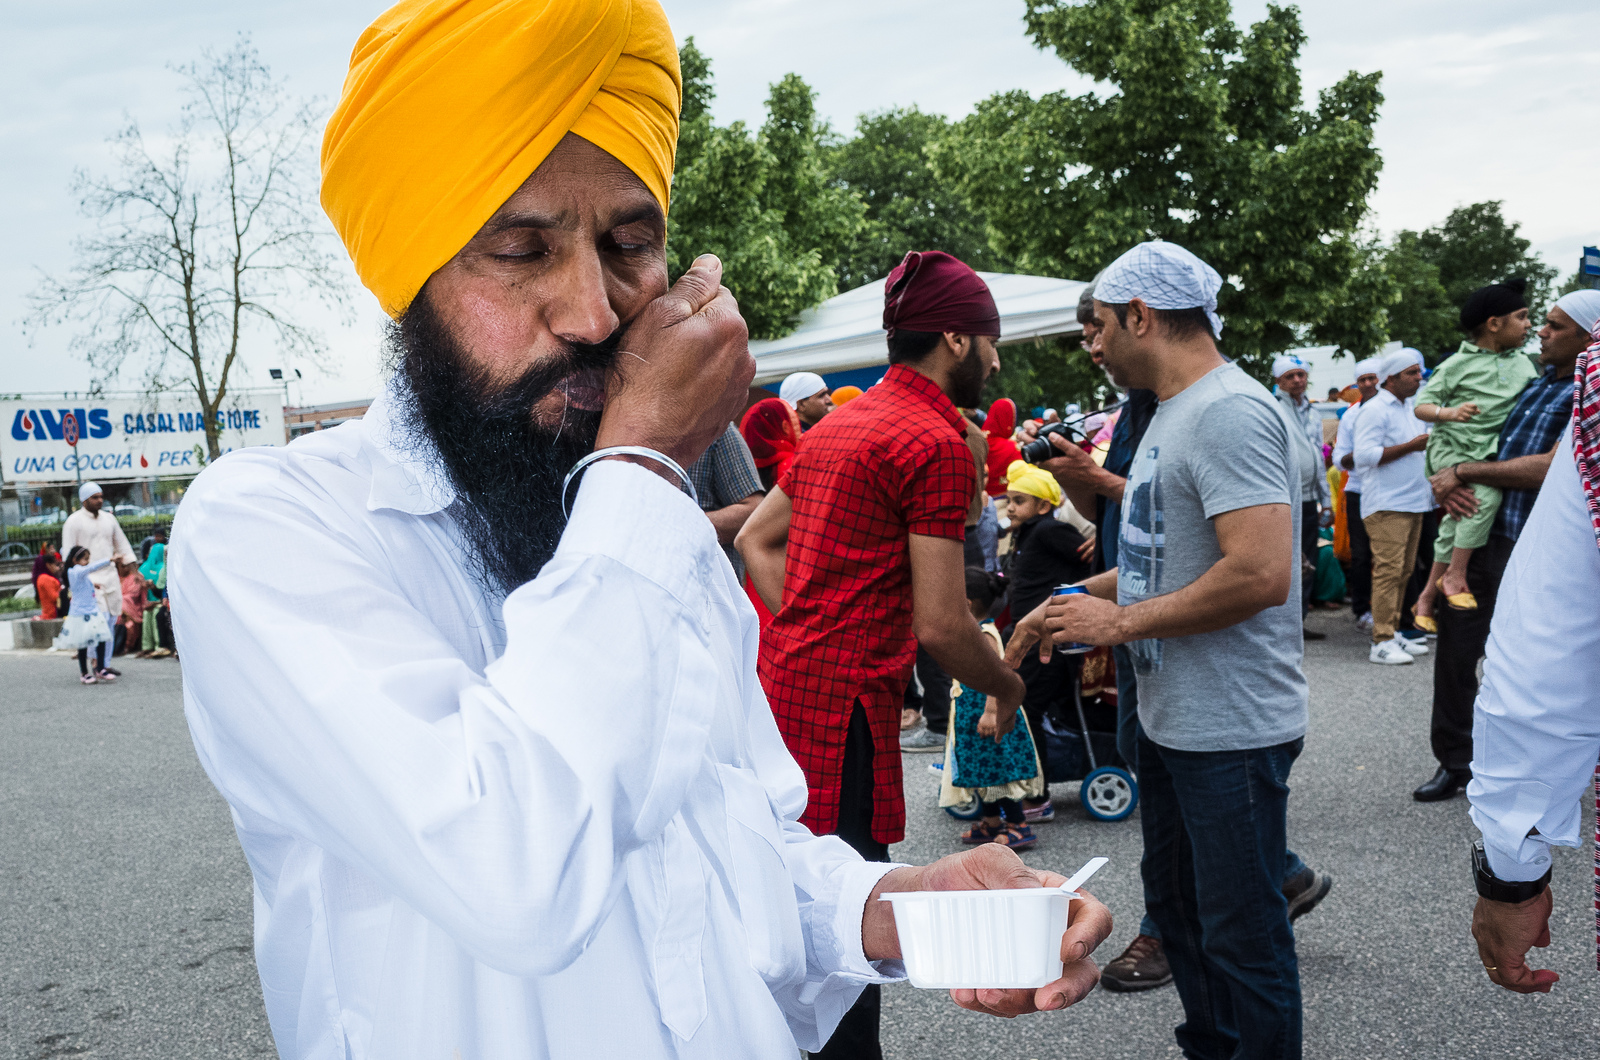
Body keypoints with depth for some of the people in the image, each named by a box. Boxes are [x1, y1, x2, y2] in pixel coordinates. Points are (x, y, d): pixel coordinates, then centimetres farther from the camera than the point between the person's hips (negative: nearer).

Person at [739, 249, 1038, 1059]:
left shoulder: (841, 422, 15)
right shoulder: (938, 443, -13)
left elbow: (755, 540, 21)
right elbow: (940, 625, -16)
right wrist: (1006, 684, 2)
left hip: (785, 679, 10)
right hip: (842, 702, -10)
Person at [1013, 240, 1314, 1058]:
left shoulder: (1229, 413, -20)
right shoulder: (1174, 413, 13)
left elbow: (1261, 573, -29)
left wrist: (1121, 622, -20)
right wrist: (1076, 599, 11)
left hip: (1231, 732, -11)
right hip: (1171, 717, 11)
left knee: (1242, 935, 2)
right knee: (1175, 906, 23)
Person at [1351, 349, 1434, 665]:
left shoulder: (1410, 408, 20)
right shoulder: (1375, 410, -9)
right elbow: (1364, 454, -19)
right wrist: (1410, 446, -17)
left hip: (1413, 502, 9)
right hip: (1386, 505, -9)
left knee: (1402, 572, 10)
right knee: (1388, 570, -12)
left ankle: (1393, 633, 16)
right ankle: (1381, 642, -12)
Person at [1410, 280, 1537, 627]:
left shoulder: (1523, 365, 10)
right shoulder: (1458, 364, -6)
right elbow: (1422, 406, -7)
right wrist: (1449, 412, -27)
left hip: (1492, 453, 5)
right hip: (1452, 449, -5)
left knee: (1454, 529, 8)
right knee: (1485, 495, -31)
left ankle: (1428, 596, 22)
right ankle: (1455, 575, -20)